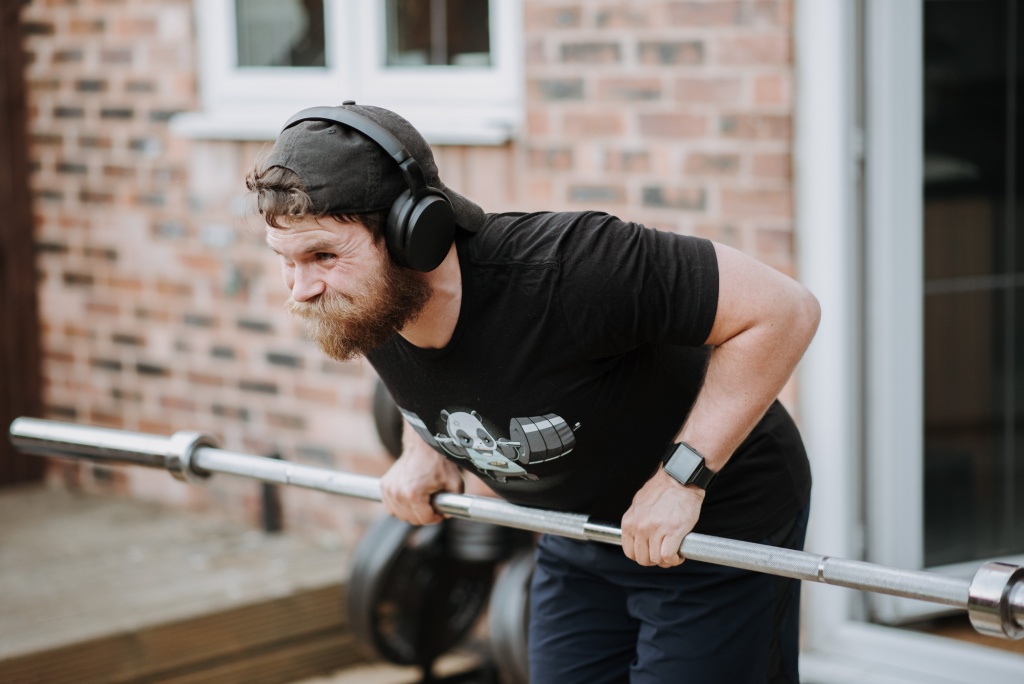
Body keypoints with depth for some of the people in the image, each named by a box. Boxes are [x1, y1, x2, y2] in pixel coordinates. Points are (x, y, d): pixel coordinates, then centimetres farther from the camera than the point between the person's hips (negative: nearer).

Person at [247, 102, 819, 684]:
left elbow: (783, 310, -30)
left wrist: (681, 475, -30)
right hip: (579, 536, 6)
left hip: (718, 523, -6)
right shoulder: (366, 305, -15)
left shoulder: (563, 273, -36)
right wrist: (423, 448, -4)